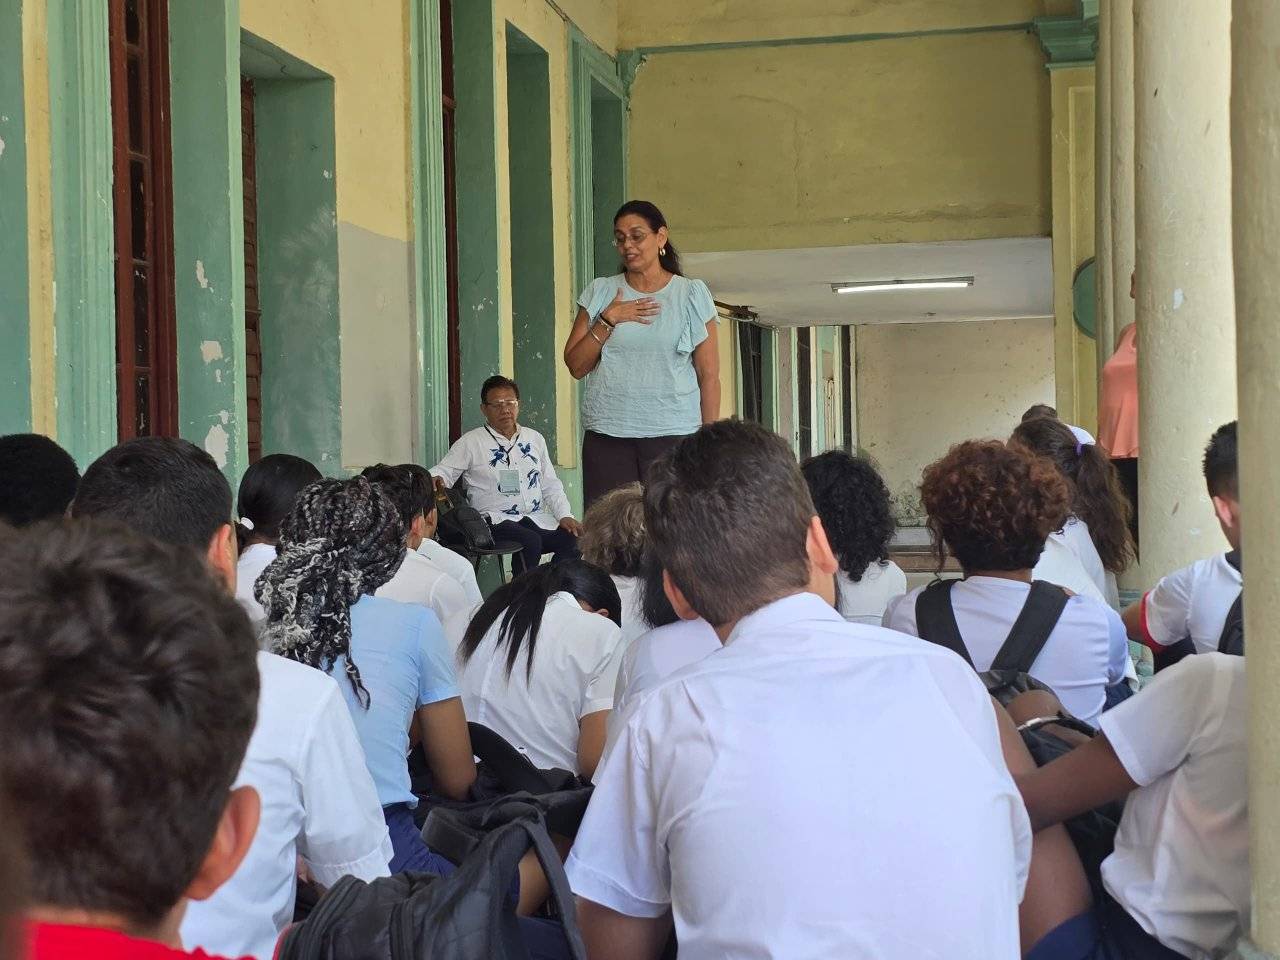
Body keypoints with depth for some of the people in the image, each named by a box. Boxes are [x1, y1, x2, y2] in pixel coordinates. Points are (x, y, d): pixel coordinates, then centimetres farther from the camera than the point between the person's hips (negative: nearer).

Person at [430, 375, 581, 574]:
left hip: (536, 518, 4)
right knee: (530, 541, -35)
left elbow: (551, 485, 20)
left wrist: (565, 515, 4)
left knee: (572, 539, -24)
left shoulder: (535, 438, 20)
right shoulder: (471, 442, 6)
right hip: (497, 520, -4)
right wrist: (436, 481, -23)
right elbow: (443, 472, 2)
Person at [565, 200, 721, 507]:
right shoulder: (600, 292, 12)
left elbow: (709, 376, 4)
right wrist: (608, 320, -4)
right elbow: (576, 366, 8)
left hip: (674, 435, -2)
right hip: (607, 436, 2)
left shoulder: (691, 294, 6)